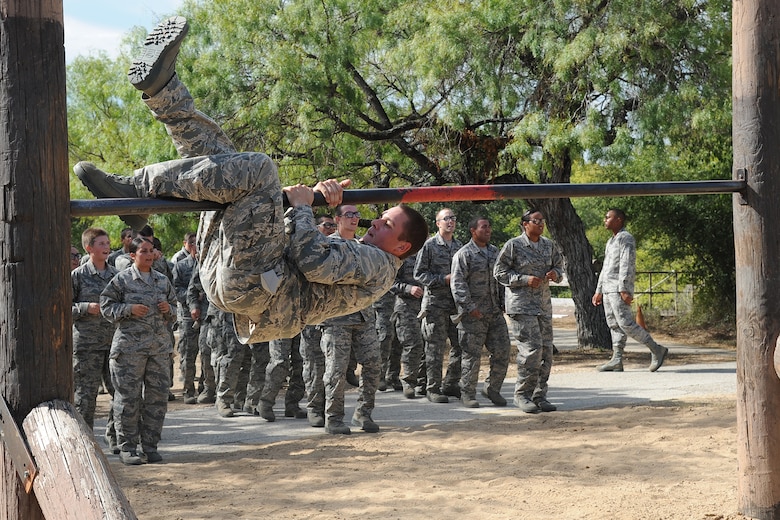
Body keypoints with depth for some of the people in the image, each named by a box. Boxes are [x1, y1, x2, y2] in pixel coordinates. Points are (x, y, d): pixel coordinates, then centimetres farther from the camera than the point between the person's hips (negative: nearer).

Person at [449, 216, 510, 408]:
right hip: (473, 314, -6)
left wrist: (503, 303, 16)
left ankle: (492, 388, 19)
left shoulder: (495, 252, 15)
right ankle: (468, 394, 9)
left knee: (502, 351, 4)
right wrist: (470, 307, -19)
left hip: (495, 313, 6)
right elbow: (457, 284, -12)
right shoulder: (464, 254, -7)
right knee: (471, 355, -1)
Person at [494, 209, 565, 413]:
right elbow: (499, 272, -5)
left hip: (544, 305, 7)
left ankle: (539, 395, 14)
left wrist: (555, 273, 0)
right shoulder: (513, 245, -5)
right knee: (532, 348, -14)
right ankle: (522, 394, -2)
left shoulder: (549, 246, 12)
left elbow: (559, 265, 25)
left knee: (546, 350, 5)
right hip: (521, 305, -7)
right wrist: (525, 279, -15)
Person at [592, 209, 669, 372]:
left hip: (619, 289, -10)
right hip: (608, 289, 10)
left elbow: (626, 265, -17)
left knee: (626, 324, -14)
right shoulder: (611, 242, 22)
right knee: (614, 325, 4)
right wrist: (599, 291, 22)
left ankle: (656, 350, -6)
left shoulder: (626, 238, -8)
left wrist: (623, 290, -24)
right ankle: (616, 361, 2)